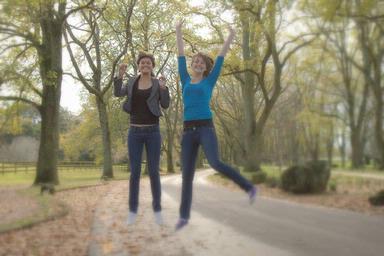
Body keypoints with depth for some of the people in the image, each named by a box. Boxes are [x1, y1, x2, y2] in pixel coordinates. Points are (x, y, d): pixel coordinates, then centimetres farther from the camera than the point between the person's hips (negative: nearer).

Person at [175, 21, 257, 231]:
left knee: (215, 163, -25)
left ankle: (249, 187, -5)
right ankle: (184, 215, 8)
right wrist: (178, 32, 24)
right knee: (186, 174, 0)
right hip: (188, 131, 3)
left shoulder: (209, 81, 11)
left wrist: (230, 37, 13)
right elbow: (181, 56, 21)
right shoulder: (185, 81, 17)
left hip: (206, 128, -3)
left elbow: (220, 58, 11)